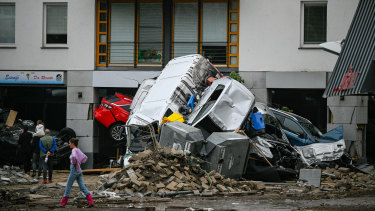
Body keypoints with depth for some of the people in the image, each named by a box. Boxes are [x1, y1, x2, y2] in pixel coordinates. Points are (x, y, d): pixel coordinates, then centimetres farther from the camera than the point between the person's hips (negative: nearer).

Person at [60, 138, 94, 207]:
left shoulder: (74, 150, -14)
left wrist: (74, 163, -18)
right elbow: (85, 157, 22)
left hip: (74, 170, -8)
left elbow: (74, 157, -35)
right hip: (79, 170, 8)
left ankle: (63, 203, 9)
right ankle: (91, 202, -6)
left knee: (68, 186, 2)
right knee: (82, 187, 4)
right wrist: (80, 162, 12)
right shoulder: (78, 150, 11)